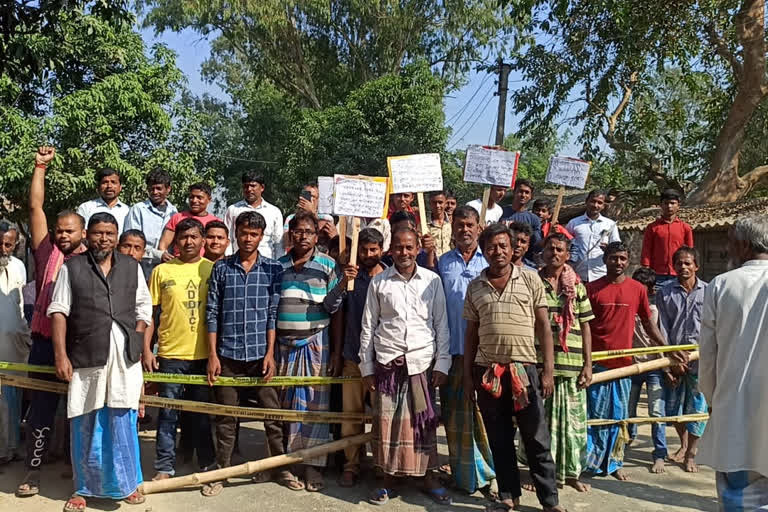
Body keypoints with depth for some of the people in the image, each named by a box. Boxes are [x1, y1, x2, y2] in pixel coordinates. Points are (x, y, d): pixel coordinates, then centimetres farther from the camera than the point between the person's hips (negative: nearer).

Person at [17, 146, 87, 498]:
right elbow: (36, 207, 2)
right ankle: (33, 469, 17)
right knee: (41, 408, 6)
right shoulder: (47, 252, 4)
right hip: (45, 343, 0)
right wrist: (40, 166, -1)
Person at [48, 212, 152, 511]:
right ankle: (85, 488, 23)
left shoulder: (132, 267, 11)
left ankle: (126, 483, 20)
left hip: (124, 357, 1)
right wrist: (61, 355, -7)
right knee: (85, 425, 8)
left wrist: (136, 347, 2)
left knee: (122, 422, 5)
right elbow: (59, 311, 1)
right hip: (86, 357, -1)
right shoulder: (71, 268, 5)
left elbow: (143, 309, 11)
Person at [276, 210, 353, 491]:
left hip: (315, 342, -3)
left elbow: (331, 307, -5)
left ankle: (313, 466, 7)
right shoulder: (279, 265, 7)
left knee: (315, 401, -1)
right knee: (285, 400, 10)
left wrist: (342, 283, -21)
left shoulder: (327, 264, -2)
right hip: (284, 342, 3)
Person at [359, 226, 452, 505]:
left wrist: (442, 364, 0)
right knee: (386, 421, 4)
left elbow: (441, 324, 5)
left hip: (422, 361, 0)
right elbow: (368, 327, 6)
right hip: (387, 362, 0)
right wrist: (366, 367, 3)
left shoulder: (432, 280, 4)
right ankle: (388, 479, 20)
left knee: (424, 422, 4)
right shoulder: (379, 282, 4)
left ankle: (430, 477, 21)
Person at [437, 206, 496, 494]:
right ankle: (464, 475, 20)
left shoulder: (489, 261, 4)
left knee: (485, 412, 0)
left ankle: (488, 471, 15)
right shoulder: (443, 263, 10)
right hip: (453, 350, 2)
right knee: (456, 415, 7)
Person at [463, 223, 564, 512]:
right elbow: (471, 334, 10)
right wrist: (468, 376, 7)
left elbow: (543, 327, 1)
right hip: (487, 371, 2)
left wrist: (548, 370, -5)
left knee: (537, 440, 3)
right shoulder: (475, 287, 7)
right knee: (499, 440, 11)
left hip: (524, 369, -2)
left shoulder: (530, 280, 1)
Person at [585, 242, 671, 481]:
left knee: (619, 415, 11)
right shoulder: (592, 288, -1)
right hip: (597, 361, -2)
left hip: (623, 362, 2)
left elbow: (648, 323, 13)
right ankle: (591, 461, 14)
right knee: (596, 413, 2)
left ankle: (613, 463, 23)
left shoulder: (638, 289, 4)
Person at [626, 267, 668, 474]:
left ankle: (660, 455, 1)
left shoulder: (656, 309, -1)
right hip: (632, 364, 2)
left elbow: (662, 338, -1)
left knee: (657, 411, -7)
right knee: (628, 408, 14)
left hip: (654, 366, -2)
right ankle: (630, 435, 43)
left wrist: (668, 367, -4)